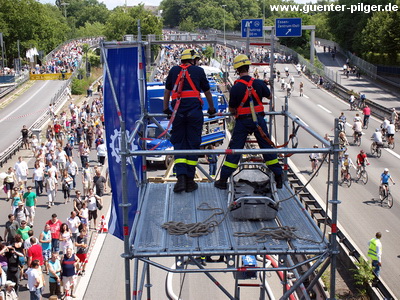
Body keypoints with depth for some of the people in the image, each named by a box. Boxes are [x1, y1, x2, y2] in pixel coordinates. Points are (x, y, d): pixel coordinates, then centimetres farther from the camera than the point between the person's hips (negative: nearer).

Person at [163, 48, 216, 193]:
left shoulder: (174, 70, 13)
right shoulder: (198, 71, 9)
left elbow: (167, 90, 18)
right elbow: (207, 91, 18)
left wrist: (166, 108, 29)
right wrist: (211, 109, 31)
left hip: (178, 111, 2)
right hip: (194, 110, -2)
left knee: (179, 144, 8)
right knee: (193, 144, 4)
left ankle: (181, 177, -8)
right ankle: (190, 181, 6)